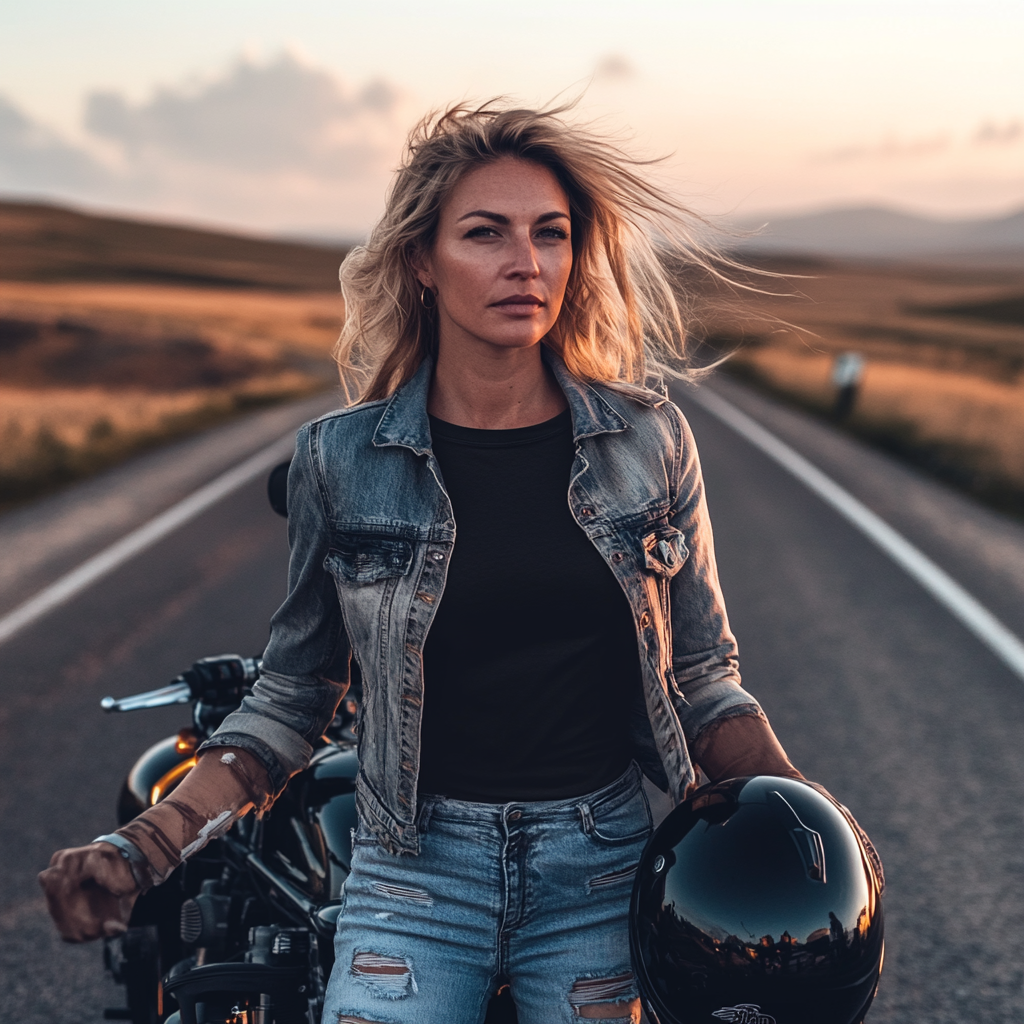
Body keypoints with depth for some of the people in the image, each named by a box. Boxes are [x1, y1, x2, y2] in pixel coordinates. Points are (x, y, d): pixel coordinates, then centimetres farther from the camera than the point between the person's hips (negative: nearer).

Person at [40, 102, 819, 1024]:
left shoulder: (649, 440, -2)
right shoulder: (339, 459, -4)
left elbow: (701, 674, 6)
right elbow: (295, 691, 4)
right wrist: (148, 845, -5)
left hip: (600, 876, 1)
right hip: (414, 872, -1)